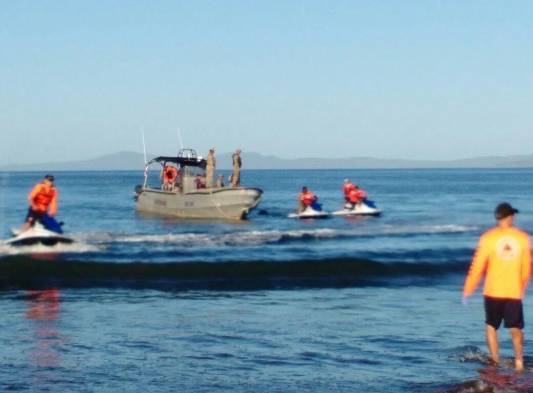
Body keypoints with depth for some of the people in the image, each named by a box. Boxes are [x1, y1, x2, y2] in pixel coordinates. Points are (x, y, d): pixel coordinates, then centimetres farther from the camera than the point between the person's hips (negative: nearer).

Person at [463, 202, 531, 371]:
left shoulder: (488, 237, -8)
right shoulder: (523, 238, -1)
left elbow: (477, 266, -7)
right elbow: (527, 267, 6)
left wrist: (467, 290, 2)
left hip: (493, 291, -1)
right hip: (514, 292, 1)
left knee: (491, 326, 15)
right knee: (516, 328, 11)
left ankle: (495, 362, 12)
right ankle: (519, 358, -8)